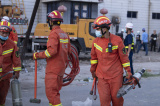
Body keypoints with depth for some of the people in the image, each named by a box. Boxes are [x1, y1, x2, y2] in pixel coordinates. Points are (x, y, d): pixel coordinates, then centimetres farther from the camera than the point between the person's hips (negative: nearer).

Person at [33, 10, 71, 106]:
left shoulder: (54, 34, -16)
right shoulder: (65, 34, 12)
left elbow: (52, 51, -26)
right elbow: (68, 51, 16)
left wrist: (38, 55, -16)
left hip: (53, 68, -9)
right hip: (61, 67, 9)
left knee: (51, 91, -6)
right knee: (55, 91, 19)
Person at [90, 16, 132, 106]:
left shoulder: (117, 40, -7)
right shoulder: (96, 41, 4)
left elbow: (124, 57, -3)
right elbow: (94, 57, 17)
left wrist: (128, 71, -2)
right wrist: (93, 70, 21)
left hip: (116, 76, -3)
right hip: (102, 76, 3)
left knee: (116, 98, 5)